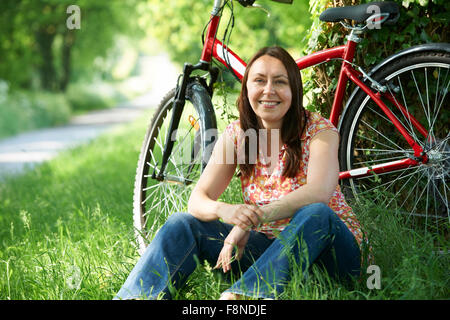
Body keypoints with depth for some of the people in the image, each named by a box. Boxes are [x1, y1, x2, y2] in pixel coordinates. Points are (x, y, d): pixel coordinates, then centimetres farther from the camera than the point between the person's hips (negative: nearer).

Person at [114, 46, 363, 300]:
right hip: (269, 245, 4)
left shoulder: (319, 130, -11)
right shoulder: (236, 134, 0)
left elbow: (318, 192, -29)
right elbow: (197, 200, -6)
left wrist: (251, 219, -37)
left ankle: (238, 297, -52)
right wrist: (223, 210, -31)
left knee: (316, 213, -38)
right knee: (183, 224, -12)